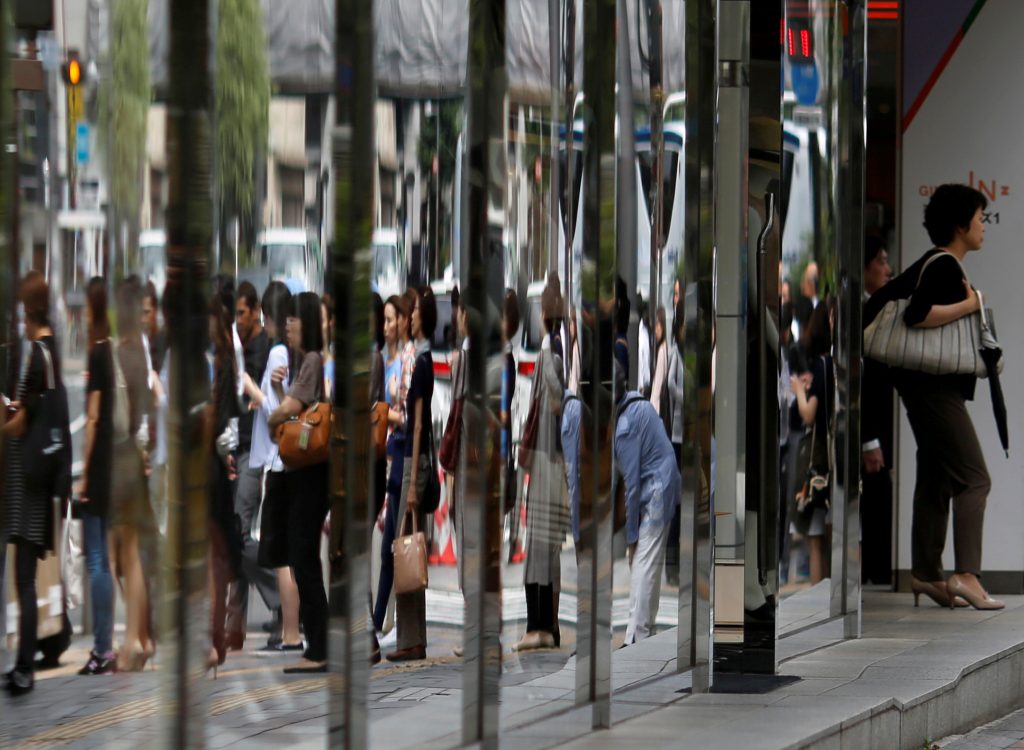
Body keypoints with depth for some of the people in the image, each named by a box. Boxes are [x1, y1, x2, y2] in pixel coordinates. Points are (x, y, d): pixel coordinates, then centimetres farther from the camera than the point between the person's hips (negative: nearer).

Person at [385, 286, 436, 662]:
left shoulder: (423, 362, -16)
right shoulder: (425, 358, 13)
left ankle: (411, 642, -6)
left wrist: (412, 484, -19)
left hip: (416, 463, -10)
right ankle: (416, 640, 12)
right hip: (417, 461, 10)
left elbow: (419, 424, -18)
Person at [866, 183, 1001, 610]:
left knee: (935, 478, 13)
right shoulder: (945, 267, -15)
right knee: (973, 477, -13)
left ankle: (925, 573, 16)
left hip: (929, 387, 11)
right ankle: (967, 574, -20)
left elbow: (885, 295, 20)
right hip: (935, 386, -11)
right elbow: (917, 314, -29)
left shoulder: (933, 264, 15)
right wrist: (968, 305, -20)